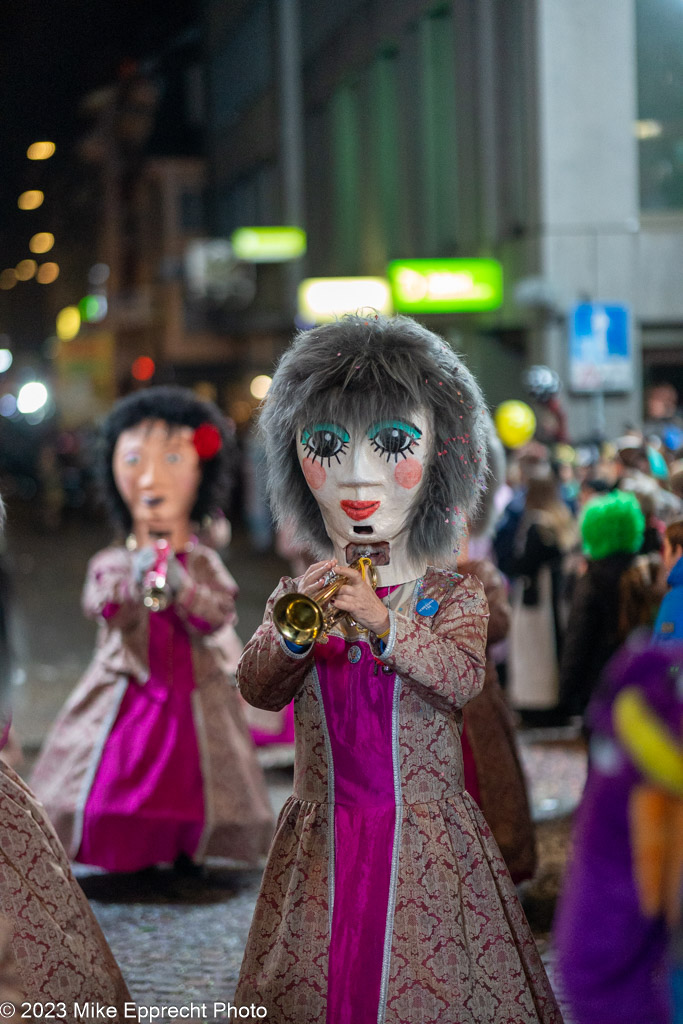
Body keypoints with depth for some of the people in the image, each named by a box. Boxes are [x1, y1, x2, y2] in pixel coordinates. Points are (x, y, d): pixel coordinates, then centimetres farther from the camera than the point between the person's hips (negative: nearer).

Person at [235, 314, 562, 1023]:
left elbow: (463, 678, -17)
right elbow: (256, 688, -4)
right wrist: (292, 633, -24)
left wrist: (384, 626, -32)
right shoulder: (298, 594, 4)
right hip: (322, 834, 2)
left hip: (422, 834, -2)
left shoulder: (454, 597, -1)